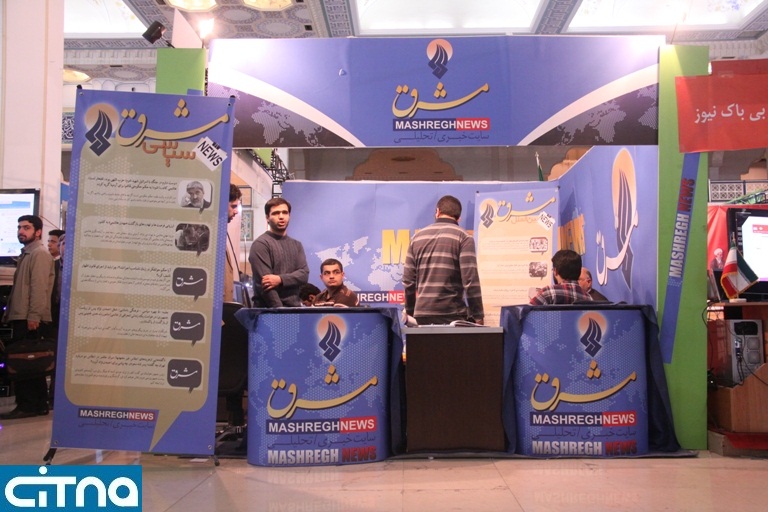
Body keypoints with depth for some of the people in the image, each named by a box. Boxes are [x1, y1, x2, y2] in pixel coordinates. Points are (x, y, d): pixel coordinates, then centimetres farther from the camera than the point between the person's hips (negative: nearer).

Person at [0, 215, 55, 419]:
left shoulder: (40, 253, -9)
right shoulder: (27, 253, 22)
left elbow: (39, 286, -18)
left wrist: (33, 316, -23)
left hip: (30, 319, -10)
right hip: (21, 317, 10)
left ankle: (29, 406, -6)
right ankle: (37, 404, 14)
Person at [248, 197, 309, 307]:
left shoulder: (297, 245, 15)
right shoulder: (261, 244, -6)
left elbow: (304, 273, 2)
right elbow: (264, 283, -14)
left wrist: (280, 279, -16)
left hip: (294, 308, 6)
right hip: (270, 310, -5)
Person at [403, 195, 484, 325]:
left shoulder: (418, 237, 11)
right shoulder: (463, 237, -3)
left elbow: (408, 280, 11)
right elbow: (470, 281, -11)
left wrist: (410, 312, 20)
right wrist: (478, 316, -5)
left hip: (422, 314, 4)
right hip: (452, 314, -4)